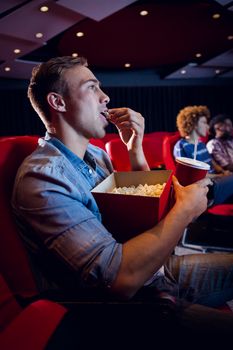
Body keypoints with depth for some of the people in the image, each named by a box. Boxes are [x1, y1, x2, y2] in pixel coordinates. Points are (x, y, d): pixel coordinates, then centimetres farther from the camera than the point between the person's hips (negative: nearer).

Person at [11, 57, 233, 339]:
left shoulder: (96, 154, 6)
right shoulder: (41, 177, -22)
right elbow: (121, 278, -29)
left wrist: (135, 149, -2)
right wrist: (186, 209, -18)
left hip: (158, 270, 9)